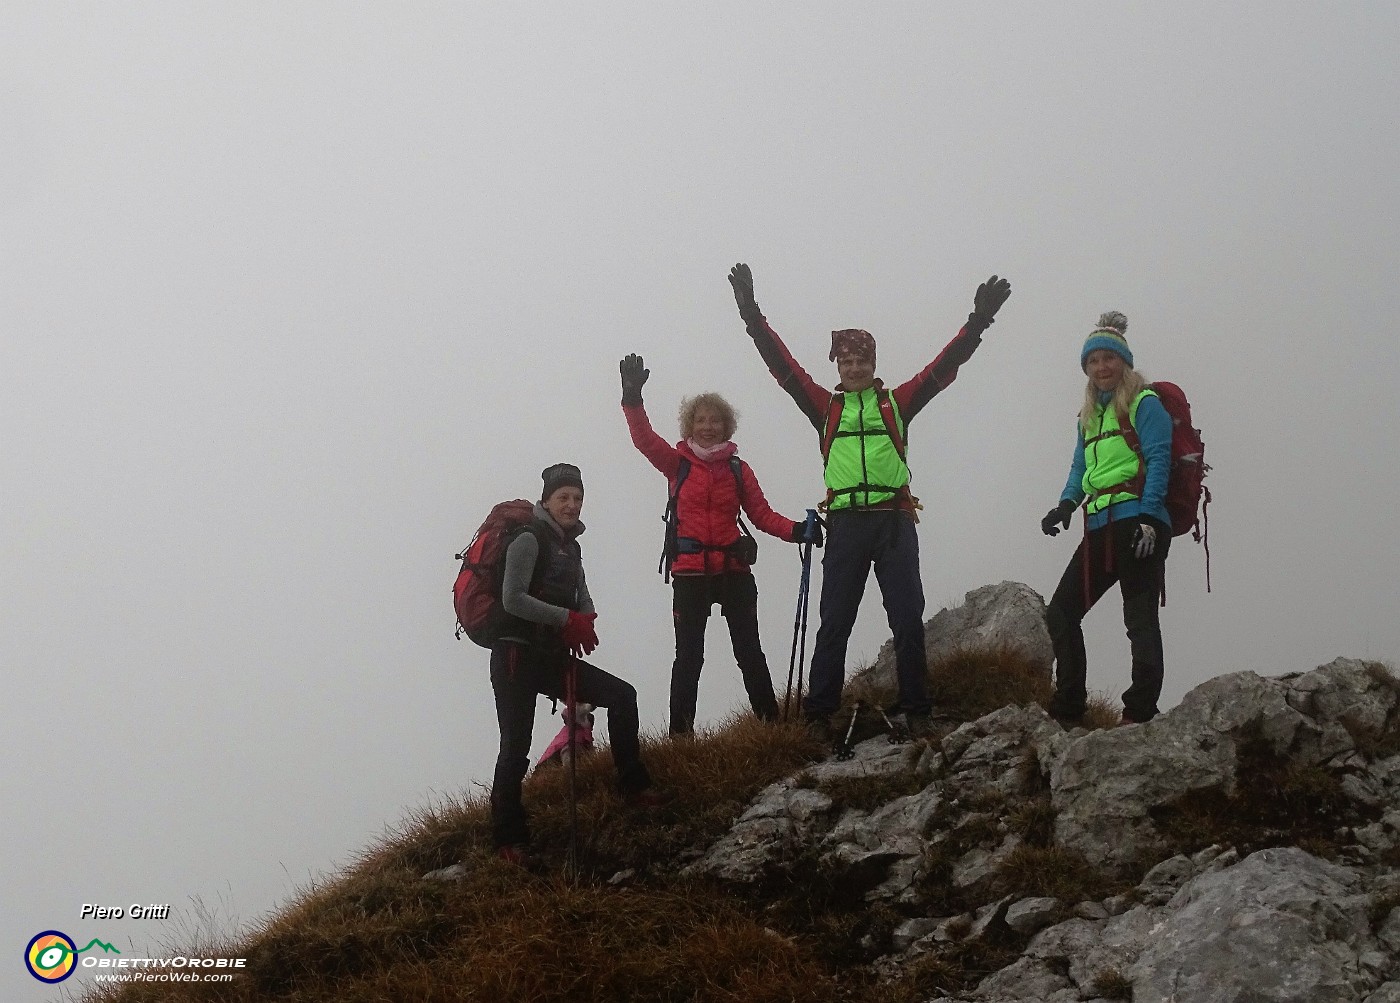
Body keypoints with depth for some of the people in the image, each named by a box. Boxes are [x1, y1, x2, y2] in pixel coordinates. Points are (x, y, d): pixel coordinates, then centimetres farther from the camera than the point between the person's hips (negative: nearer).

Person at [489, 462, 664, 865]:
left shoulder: (570, 546, 16)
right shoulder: (529, 539, -10)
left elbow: (582, 599, 15)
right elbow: (513, 599, -20)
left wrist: (585, 621, -9)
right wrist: (569, 619, -21)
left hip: (553, 658, 8)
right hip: (517, 657, -8)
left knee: (621, 695, 3)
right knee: (516, 748, -10)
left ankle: (632, 785, 11)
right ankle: (508, 838, -1)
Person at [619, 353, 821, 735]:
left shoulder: (738, 470, 8)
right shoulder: (677, 463, 4)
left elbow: (762, 514, 5)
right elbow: (644, 439, -10)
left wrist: (795, 531, -12)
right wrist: (633, 397, -24)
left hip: (733, 570, 1)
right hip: (690, 571, -1)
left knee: (749, 650, 4)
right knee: (688, 656, 0)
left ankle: (769, 719, 7)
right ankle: (680, 732, 2)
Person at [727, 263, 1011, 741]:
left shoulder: (897, 402, 13)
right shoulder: (825, 406, 13)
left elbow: (945, 366, 6)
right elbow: (782, 364, 6)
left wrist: (979, 320, -4)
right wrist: (752, 315, -2)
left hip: (894, 520, 0)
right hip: (846, 522, 0)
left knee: (908, 621, -1)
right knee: (835, 623, -1)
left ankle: (916, 713, 5)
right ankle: (819, 715, 1)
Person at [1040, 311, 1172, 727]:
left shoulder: (1144, 404, -1)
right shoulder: (1089, 415, 22)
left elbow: (1158, 461, -9)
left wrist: (1147, 517, -20)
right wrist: (1066, 504, 2)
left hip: (1137, 524, -8)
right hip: (1100, 528, 8)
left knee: (1140, 618, -8)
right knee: (1061, 613, 6)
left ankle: (1139, 713, -8)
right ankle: (1066, 711, 10)